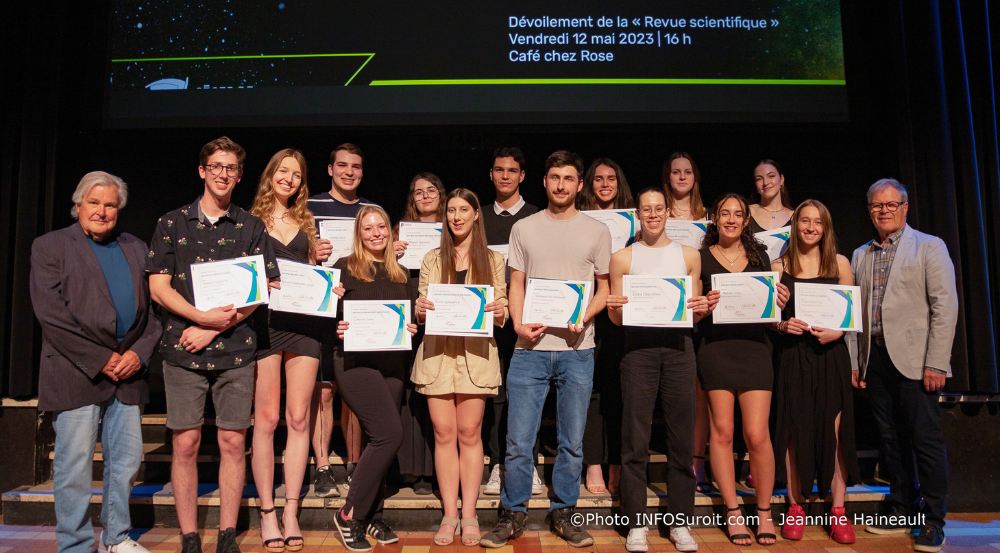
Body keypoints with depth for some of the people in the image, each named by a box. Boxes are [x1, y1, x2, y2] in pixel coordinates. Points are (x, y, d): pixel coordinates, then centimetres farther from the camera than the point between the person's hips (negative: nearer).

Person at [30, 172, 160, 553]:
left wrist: (139, 353, -4)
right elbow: (50, 314, -8)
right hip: (76, 374, -4)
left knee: (126, 459, 10)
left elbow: (153, 308, 13)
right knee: (74, 465, 1)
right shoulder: (50, 246, 2)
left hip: (128, 372, 5)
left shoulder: (136, 249, 15)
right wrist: (100, 359, -12)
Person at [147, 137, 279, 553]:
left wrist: (214, 328, -8)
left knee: (233, 441, 3)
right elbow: (159, 287, 3)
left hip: (236, 350, 1)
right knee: (185, 443, 1)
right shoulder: (172, 223, 9)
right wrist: (203, 316, -13)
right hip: (182, 349, 0)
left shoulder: (252, 227, 9)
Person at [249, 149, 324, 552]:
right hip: (263, 320, -3)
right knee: (266, 419, -2)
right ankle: (266, 510, 9)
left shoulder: (306, 223, 18)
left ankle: (291, 510, 9)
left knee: (298, 418, 1)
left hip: (302, 322, 3)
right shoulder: (251, 221, 8)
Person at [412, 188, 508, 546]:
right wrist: (420, 310, -10)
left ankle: (469, 513, 11)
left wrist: (498, 312, -13)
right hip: (437, 351, 1)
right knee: (444, 433, 1)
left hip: (476, 352, -1)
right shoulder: (432, 259, 13)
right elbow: (422, 312, 13)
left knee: (469, 433, 0)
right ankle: (449, 514, 11)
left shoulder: (493, 260, 10)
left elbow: (502, 315, 9)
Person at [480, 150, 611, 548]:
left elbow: (605, 288, 9)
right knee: (518, 440, 1)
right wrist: (518, 323, -7)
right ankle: (513, 515, 17)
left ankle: (563, 513, 25)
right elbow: (516, 284, 10)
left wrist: (585, 316, -10)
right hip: (530, 348, 0)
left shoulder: (597, 231, 8)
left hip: (576, 349, 0)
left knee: (572, 442, 8)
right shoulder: (524, 229, 10)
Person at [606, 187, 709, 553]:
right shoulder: (623, 257, 10)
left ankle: (680, 522, 16)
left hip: (677, 346, 2)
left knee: (681, 434, 3)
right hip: (638, 346, -1)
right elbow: (616, 319, 9)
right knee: (635, 437, -1)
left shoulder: (688, 255, 15)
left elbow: (695, 315, 15)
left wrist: (704, 309, -6)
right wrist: (614, 309, -12)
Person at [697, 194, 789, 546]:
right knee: (722, 431, 0)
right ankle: (733, 512, 13)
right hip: (715, 346, -1)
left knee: (757, 435, -4)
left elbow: (770, 303, 19)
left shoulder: (759, 256, 14)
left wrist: (781, 302, -3)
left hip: (753, 346, 2)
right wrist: (705, 304, -14)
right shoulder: (701, 258, 6)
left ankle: (764, 511, 13)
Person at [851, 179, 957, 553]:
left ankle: (933, 522, 8)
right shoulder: (860, 256, 15)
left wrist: (936, 364, -13)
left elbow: (945, 306, -5)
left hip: (914, 360, -4)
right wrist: (854, 362, 8)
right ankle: (901, 511, 20)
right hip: (875, 360, 5)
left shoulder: (929, 247, 2)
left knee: (926, 440, -2)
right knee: (891, 438, 9)